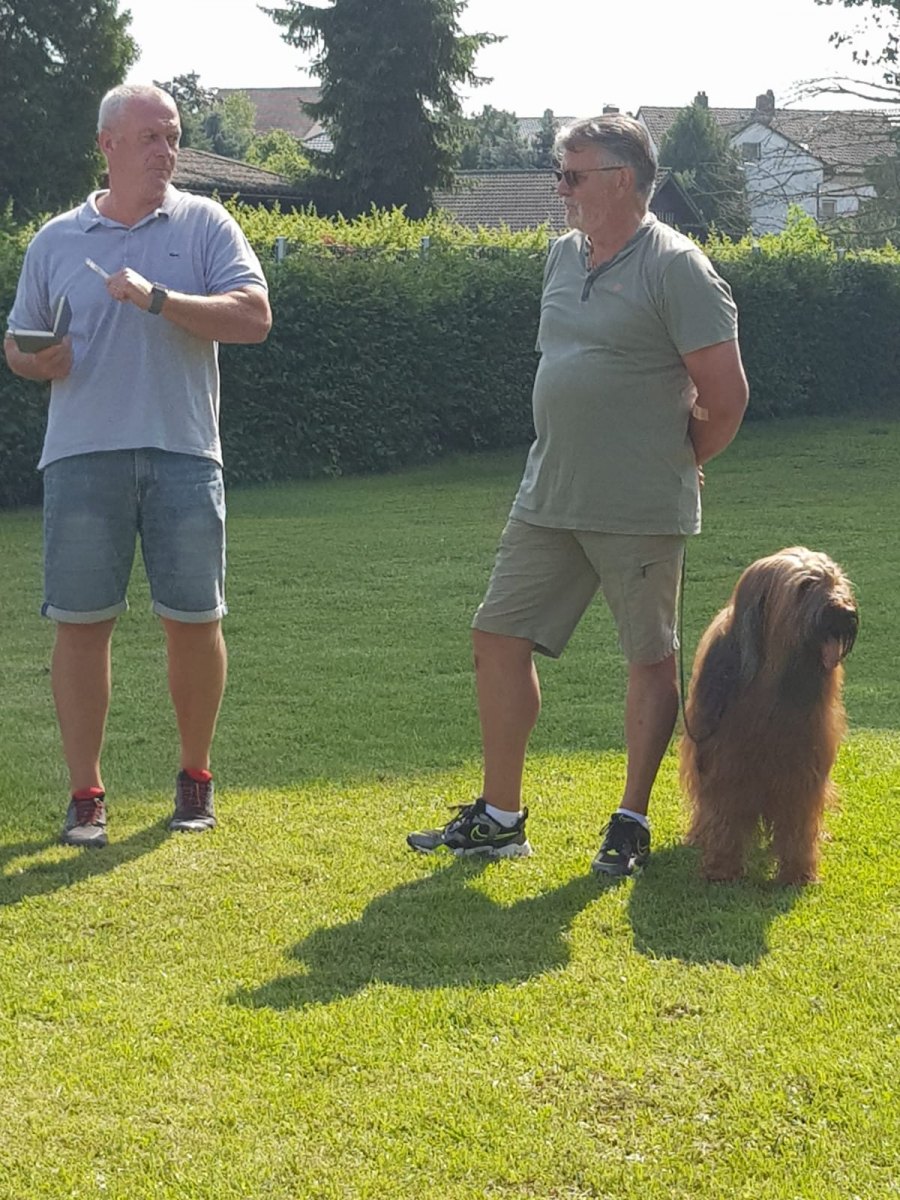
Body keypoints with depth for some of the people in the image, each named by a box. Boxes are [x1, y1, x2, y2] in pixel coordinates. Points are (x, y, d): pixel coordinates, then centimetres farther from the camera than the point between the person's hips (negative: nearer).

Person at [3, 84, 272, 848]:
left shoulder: (204, 225, 6)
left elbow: (253, 317, -7)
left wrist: (157, 299, -17)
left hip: (182, 451, -1)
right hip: (82, 455, 1)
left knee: (194, 621, 3)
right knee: (81, 621, 0)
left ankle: (196, 778, 22)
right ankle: (86, 795, 9)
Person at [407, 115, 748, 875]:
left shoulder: (676, 267, -12)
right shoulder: (564, 256, 10)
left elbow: (726, 395, -13)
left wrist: (673, 464, 1)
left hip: (640, 512, -7)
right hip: (547, 498, 8)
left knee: (652, 660, 5)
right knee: (499, 638, 7)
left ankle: (632, 825, 16)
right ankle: (500, 817, 17)